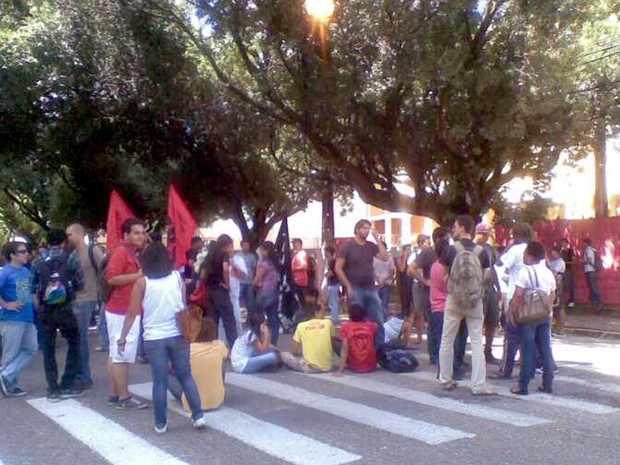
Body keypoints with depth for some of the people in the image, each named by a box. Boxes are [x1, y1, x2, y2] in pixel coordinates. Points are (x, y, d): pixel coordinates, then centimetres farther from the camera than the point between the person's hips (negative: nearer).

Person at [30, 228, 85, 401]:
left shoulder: (38, 262, 9)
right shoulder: (71, 257, 0)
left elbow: (33, 289, 9)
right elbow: (80, 283, 0)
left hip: (45, 310, 3)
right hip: (65, 309, -3)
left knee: (48, 349, 10)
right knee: (74, 343, 12)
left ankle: (53, 389, 11)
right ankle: (67, 386, 9)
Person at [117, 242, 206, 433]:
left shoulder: (142, 282, -5)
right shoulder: (178, 277, 2)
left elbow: (132, 313, -4)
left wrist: (122, 338, 3)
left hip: (154, 339, -2)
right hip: (178, 335, 2)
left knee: (160, 381, 5)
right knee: (186, 376, 13)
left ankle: (161, 423, 12)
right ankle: (198, 415, 11)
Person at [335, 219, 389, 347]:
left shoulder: (371, 246, 10)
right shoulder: (347, 246, -4)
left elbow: (385, 258, -3)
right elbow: (338, 269, -8)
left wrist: (377, 239, -4)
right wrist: (348, 287, -13)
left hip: (371, 289, 5)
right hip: (355, 290, -5)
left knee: (378, 320, 6)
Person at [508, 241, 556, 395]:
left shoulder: (526, 270, -12)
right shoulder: (548, 273, 9)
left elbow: (518, 295, -17)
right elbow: (552, 295, 14)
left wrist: (512, 312, -9)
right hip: (545, 316, 6)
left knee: (528, 351, -3)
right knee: (546, 350, 11)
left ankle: (523, 386, 1)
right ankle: (547, 384, 17)